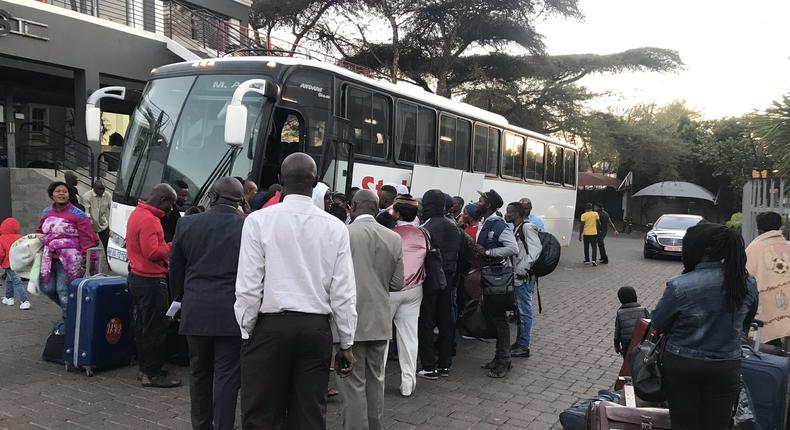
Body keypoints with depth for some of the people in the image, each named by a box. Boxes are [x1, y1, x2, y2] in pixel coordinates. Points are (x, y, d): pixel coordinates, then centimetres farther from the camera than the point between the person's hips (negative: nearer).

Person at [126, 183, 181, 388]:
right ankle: (153, 374, 3)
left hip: (137, 277, 11)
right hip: (151, 281, -11)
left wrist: (165, 247, 6)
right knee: (155, 328, -3)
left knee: (143, 326, 17)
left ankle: (145, 368, 26)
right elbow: (152, 252, -25)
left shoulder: (138, 213, 13)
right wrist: (170, 246, -11)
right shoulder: (149, 220, -20)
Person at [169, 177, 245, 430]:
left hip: (195, 312, 3)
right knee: (227, 376, 4)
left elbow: (175, 270, 11)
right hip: (232, 313, -3)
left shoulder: (187, 225, 2)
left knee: (199, 373, 17)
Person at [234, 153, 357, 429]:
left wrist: (246, 331, 5)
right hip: (317, 328, 2)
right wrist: (346, 344, 8)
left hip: (270, 326, -2)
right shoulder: (335, 227, -1)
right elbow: (343, 293, -1)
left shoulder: (259, 220, -6)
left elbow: (249, 286, -8)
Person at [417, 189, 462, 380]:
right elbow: (458, 253, 11)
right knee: (446, 321, 13)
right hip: (448, 279, 7)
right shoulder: (454, 227, 6)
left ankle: (430, 367, 3)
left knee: (426, 323, 1)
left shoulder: (427, 228, -17)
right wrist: (452, 275, 17)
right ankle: (445, 364, 21)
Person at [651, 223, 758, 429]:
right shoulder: (748, 284, -9)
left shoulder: (679, 286, -22)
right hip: (726, 368, 3)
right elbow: (745, 325, 8)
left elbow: (657, 324, -9)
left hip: (681, 366, -2)